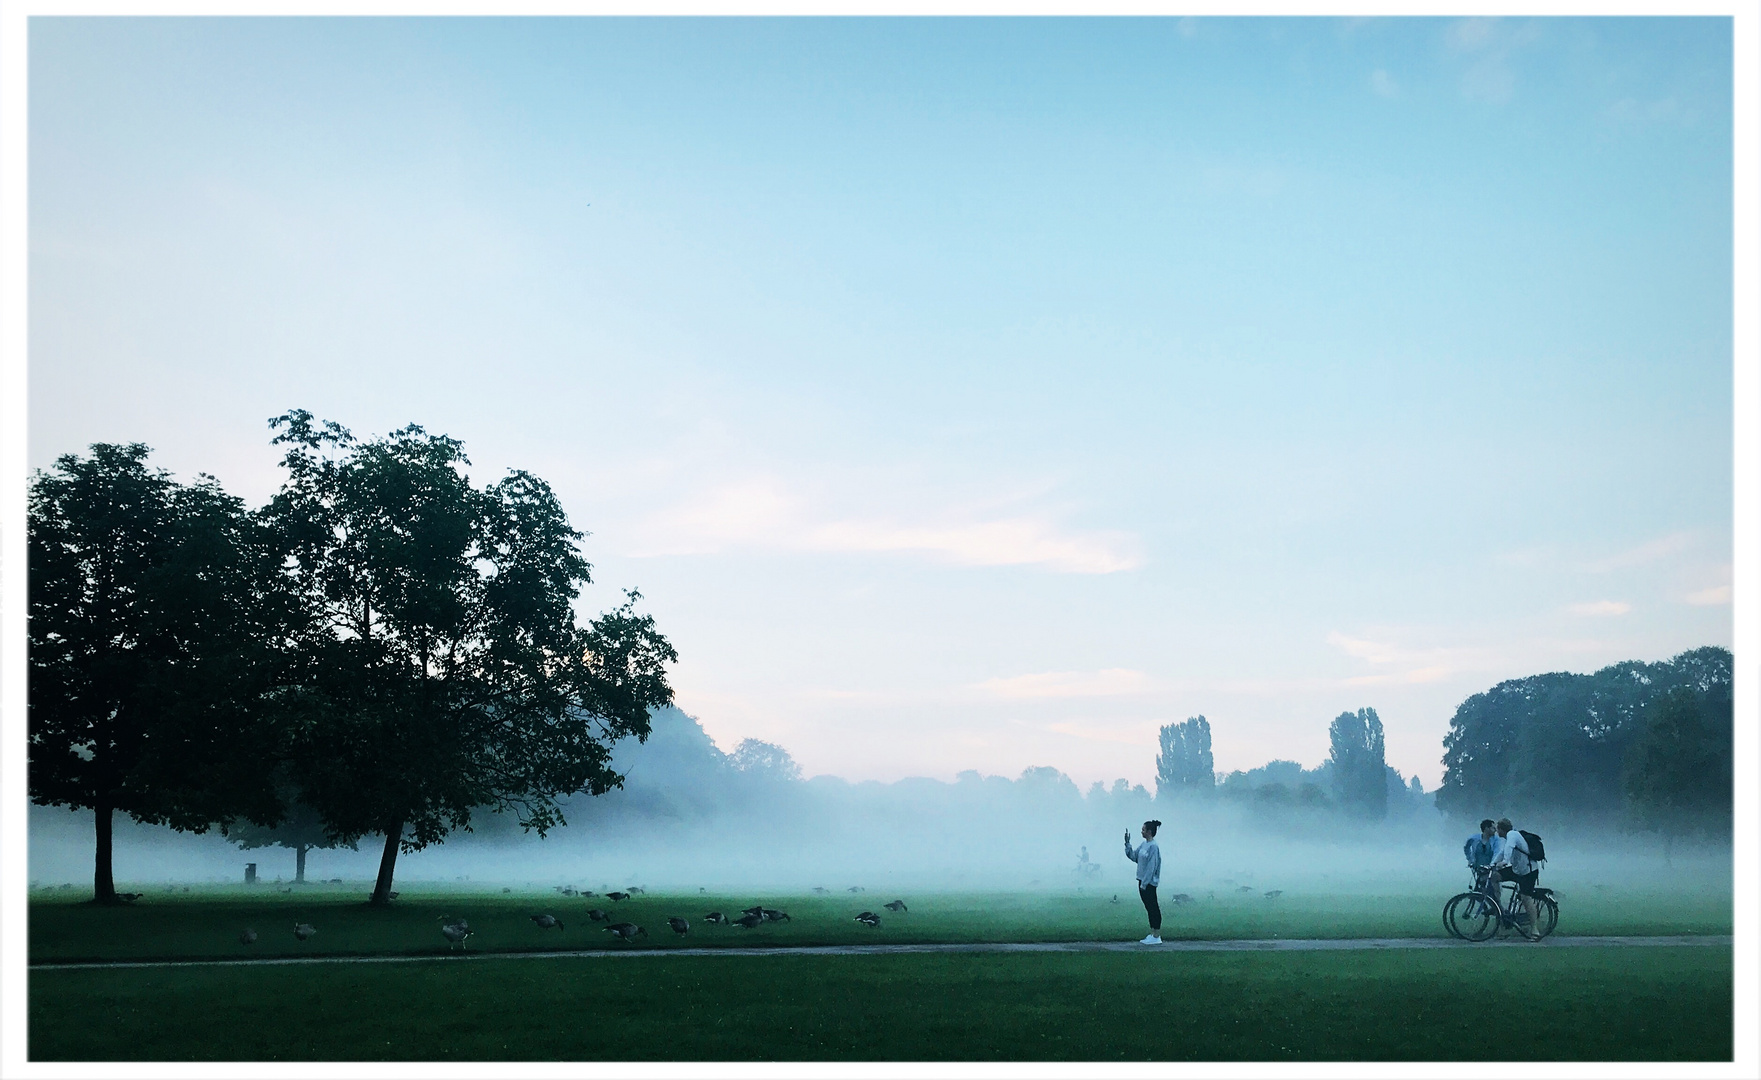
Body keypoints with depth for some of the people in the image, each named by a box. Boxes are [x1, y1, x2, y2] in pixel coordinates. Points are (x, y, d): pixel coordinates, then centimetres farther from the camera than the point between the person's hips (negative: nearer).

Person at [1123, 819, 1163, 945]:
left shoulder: (1153, 847, -17)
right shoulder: (1143, 844, 10)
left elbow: (1151, 867, -19)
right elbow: (1133, 856, 16)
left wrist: (1144, 884, -18)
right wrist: (1127, 843, 6)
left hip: (1149, 883, -9)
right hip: (1143, 881, 9)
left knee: (1153, 908, -3)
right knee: (1149, 908, 13)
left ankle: (1157, 937, 1)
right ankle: (1152, 934, 20)